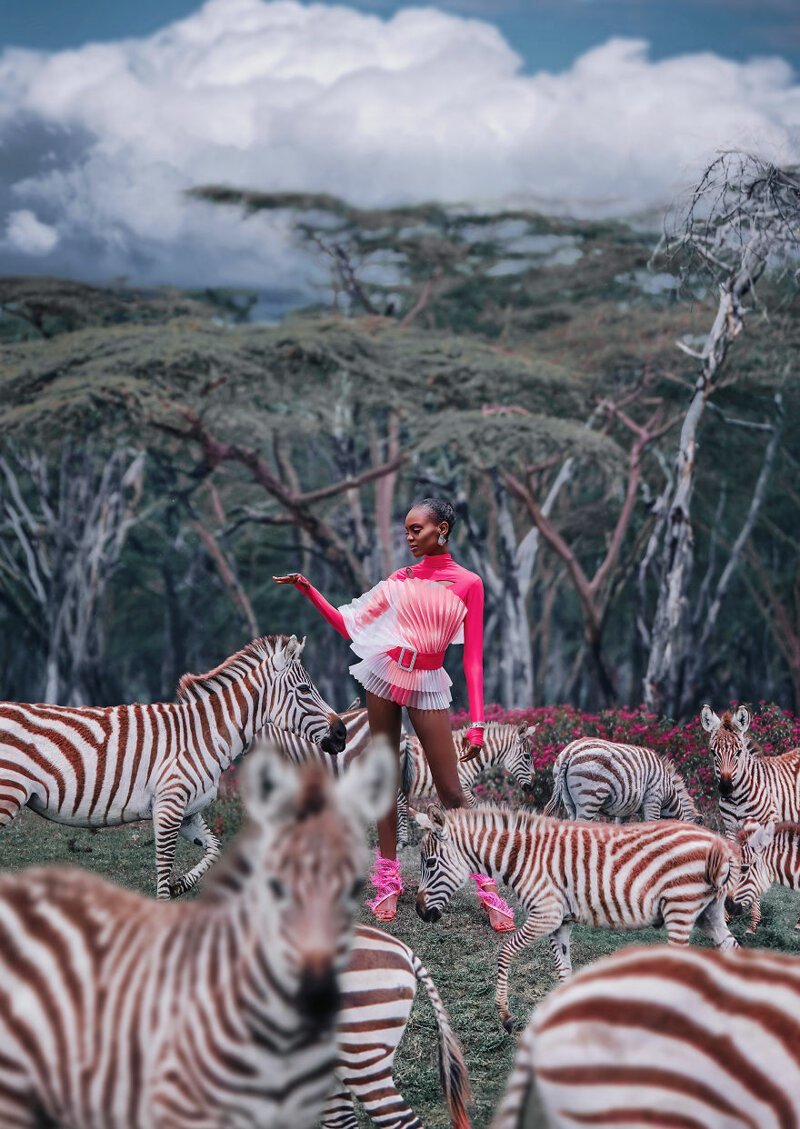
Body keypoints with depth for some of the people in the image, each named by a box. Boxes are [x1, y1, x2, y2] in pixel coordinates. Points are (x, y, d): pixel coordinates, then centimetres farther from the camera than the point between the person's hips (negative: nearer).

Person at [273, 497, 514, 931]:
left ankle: (486, 886, 1)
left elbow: (473, 658, -3)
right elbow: (351, 626, 7)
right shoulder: (400, 579, 7)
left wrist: (477, 723, -8)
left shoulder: (468, 584, -1)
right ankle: (388, 878, 11)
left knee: (451, 789, -5)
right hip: (384, 674, 3)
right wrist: (309, 591, -2)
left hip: (427, 686, -3)